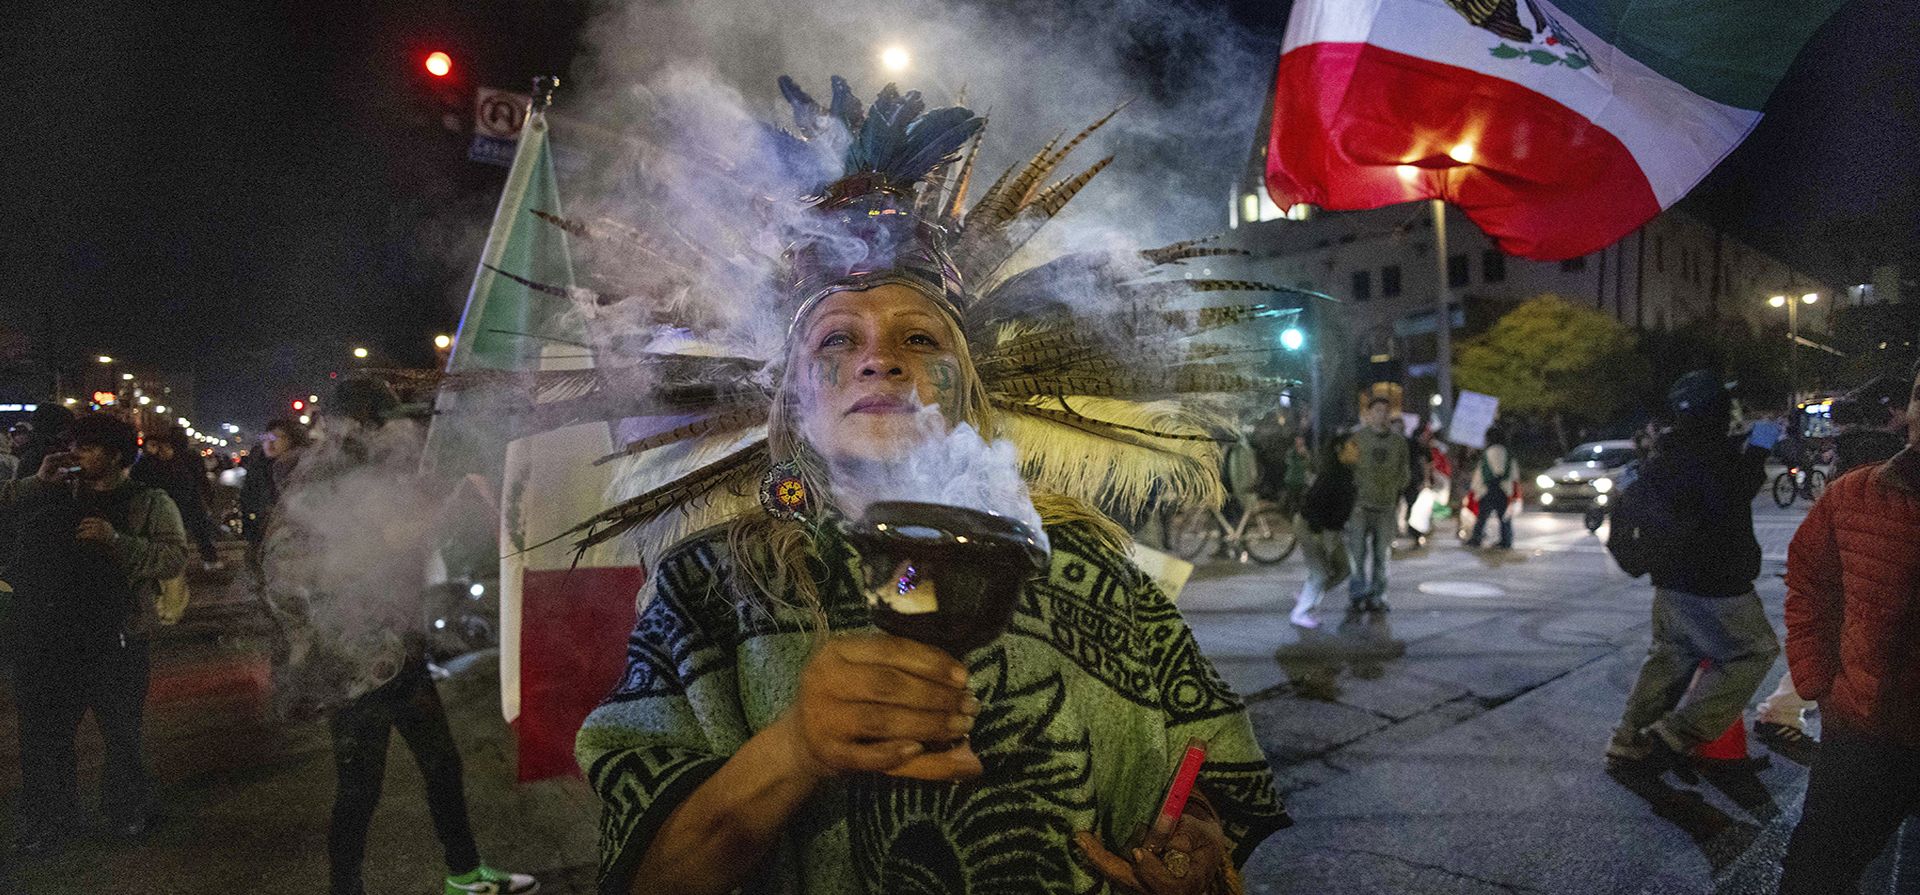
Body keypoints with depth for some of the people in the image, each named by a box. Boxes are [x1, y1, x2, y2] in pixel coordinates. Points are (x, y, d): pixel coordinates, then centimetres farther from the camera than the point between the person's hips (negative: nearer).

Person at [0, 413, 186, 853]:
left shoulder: (149, 503, -1)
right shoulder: (57, 496, 14)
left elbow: (174, 557, -14)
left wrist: (116, 540, -24)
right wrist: (39, 481, -1)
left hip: (114, 640, -4)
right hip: (48, 639, 4)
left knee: (121, 733, 9)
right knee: (43, 733, 10)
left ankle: (128, 813, 27)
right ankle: (47, 821, 25)